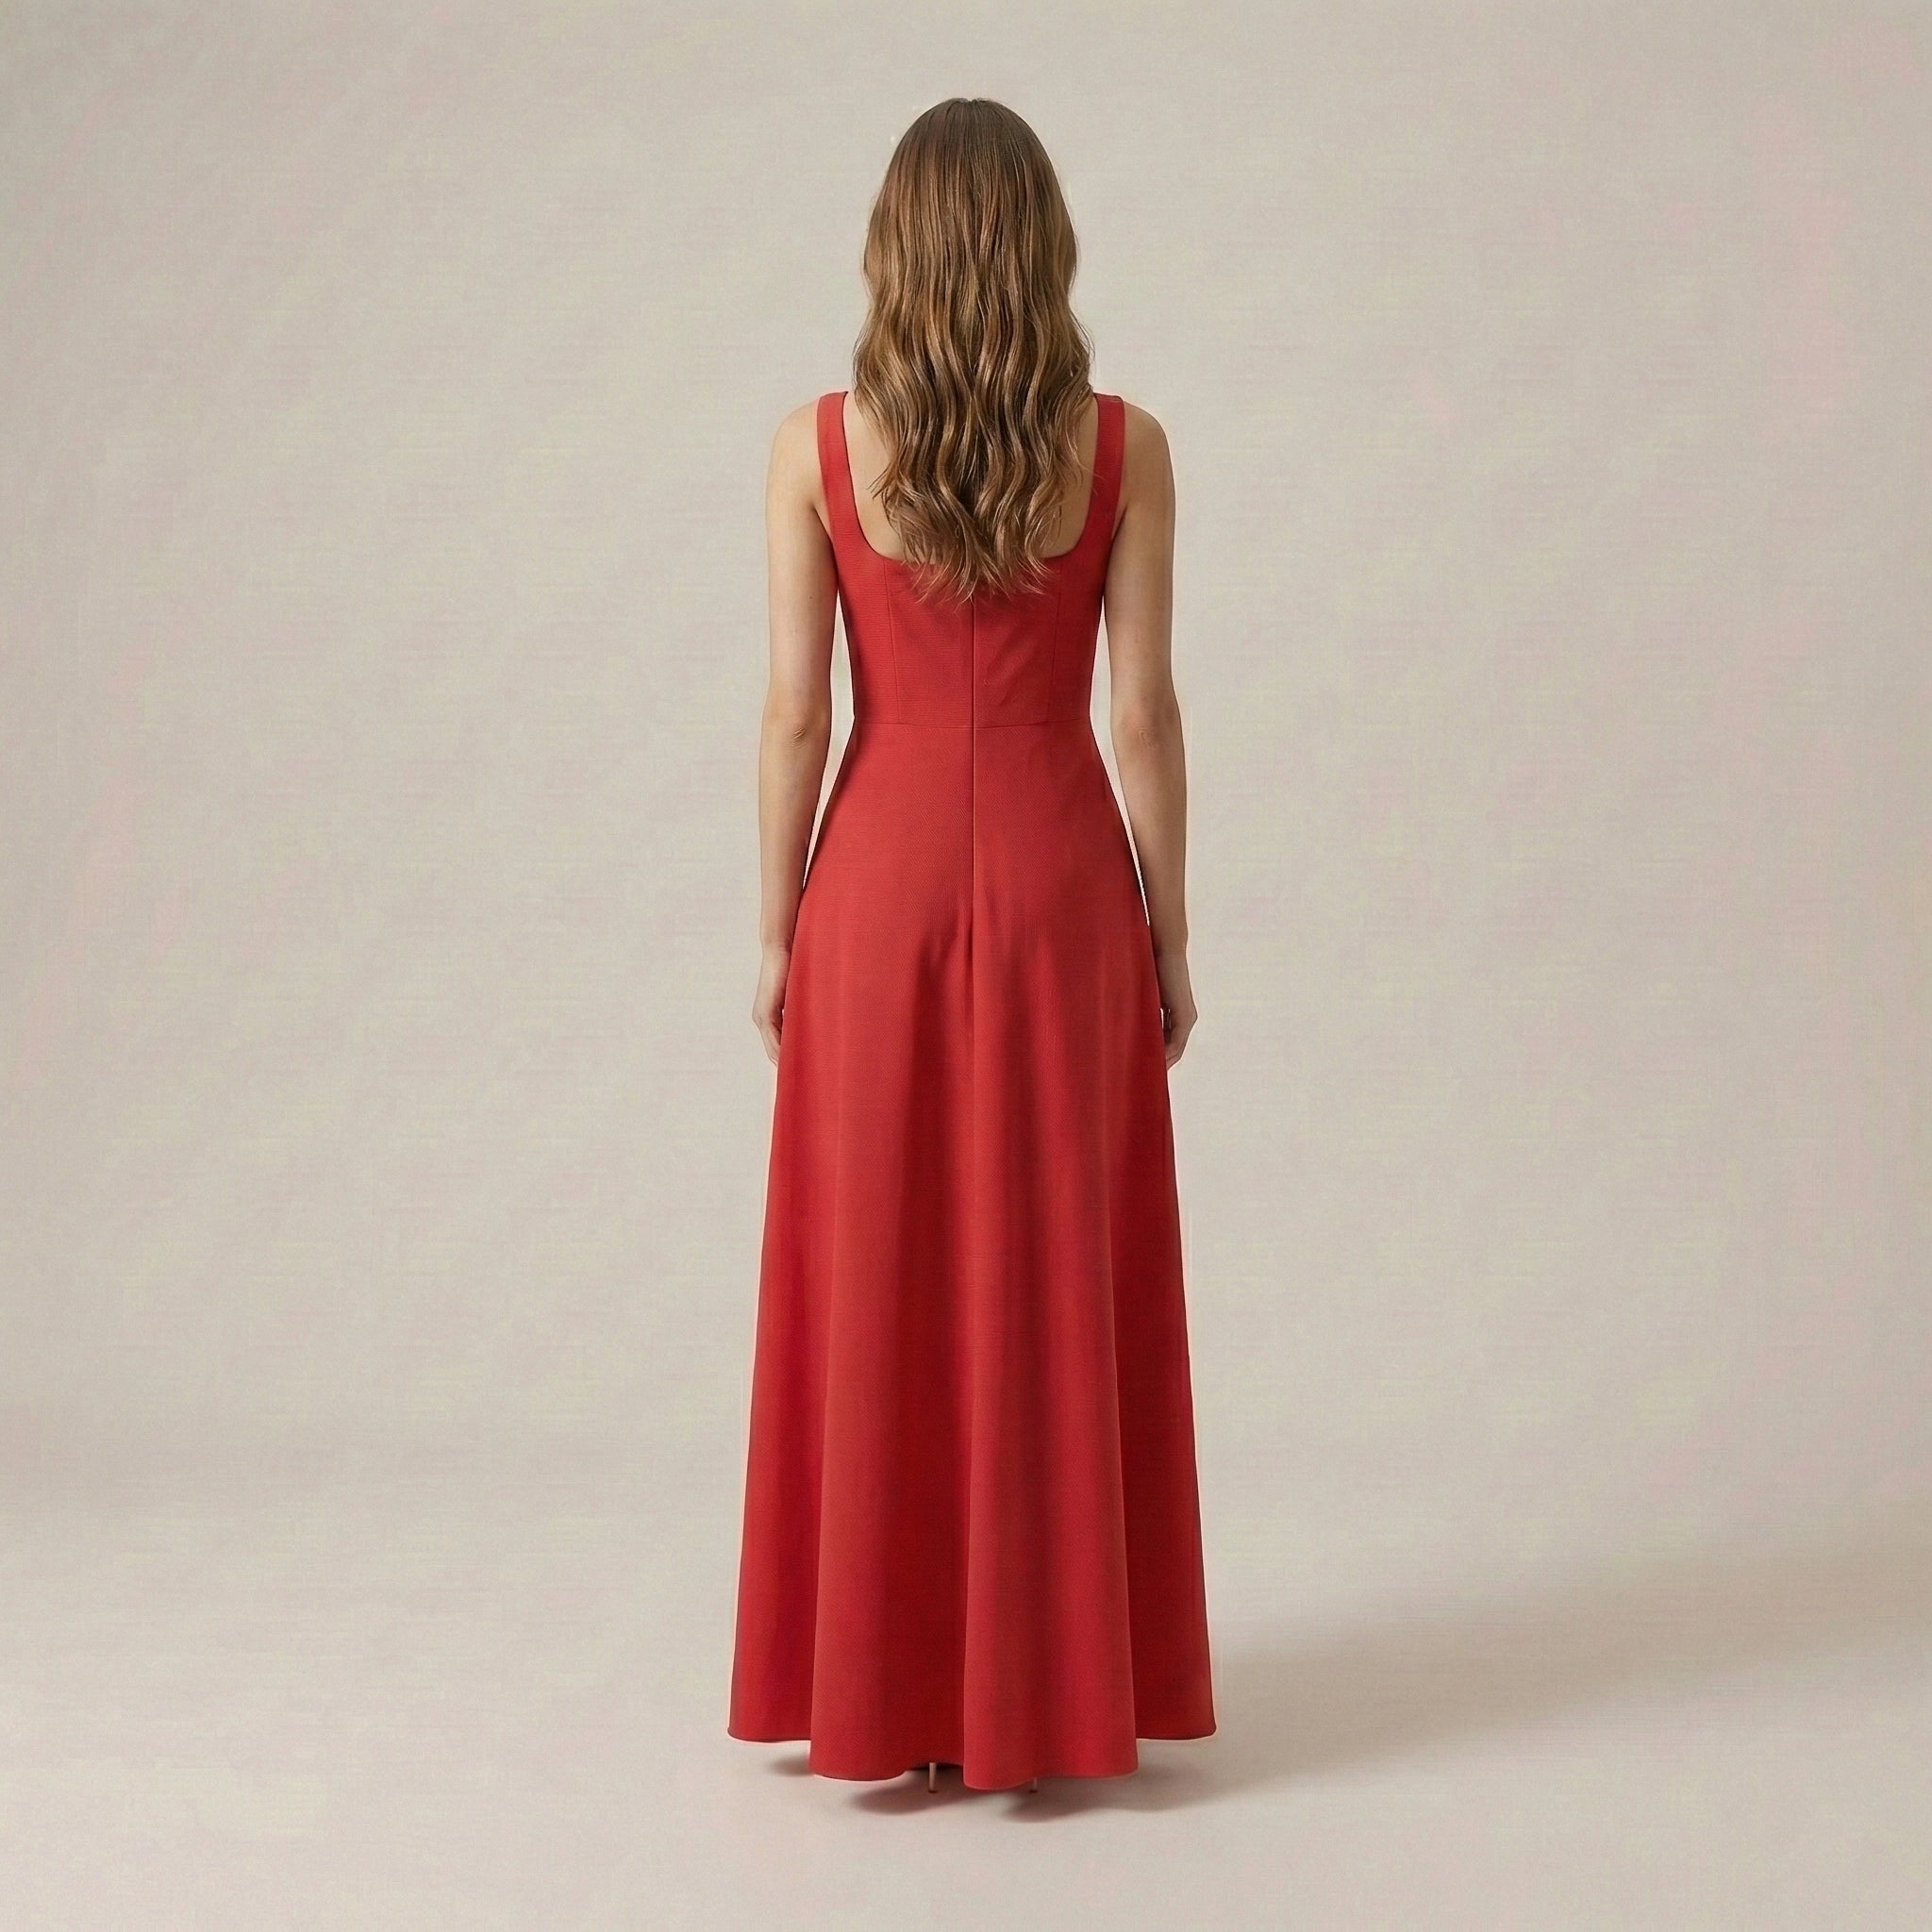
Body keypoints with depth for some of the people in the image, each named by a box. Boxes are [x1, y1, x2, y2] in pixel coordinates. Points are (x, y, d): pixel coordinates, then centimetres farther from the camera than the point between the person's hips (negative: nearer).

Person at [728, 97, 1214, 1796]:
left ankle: (884, 1685, 19)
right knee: (1056, 1280, 9)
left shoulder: (819, 446, -5)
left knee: (877, 1278, 9)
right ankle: (1052, 1686, 17)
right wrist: (1169, 937, 5)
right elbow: (1144, 714, -4)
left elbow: (797, 715, -4)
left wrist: (777, 931, 6)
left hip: (882, 886, 0)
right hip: (1058, 887, 0)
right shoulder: (1123, 447, -5)